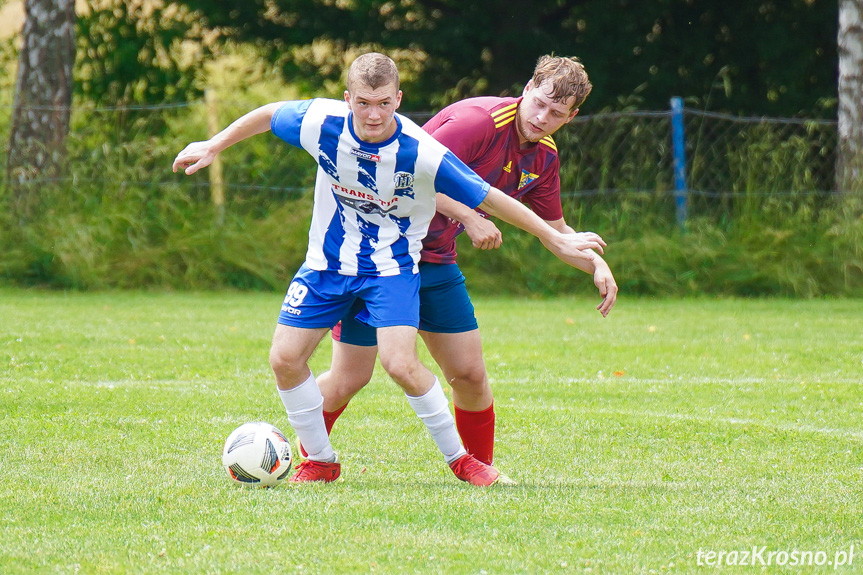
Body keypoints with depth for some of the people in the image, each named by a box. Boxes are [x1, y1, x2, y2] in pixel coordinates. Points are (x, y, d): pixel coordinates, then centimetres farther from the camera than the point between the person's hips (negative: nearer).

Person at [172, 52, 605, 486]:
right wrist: (212, 147, 11)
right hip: (326, 261, 4)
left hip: (391, 267, -4)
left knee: (400, 363, -22)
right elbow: (268, 115, 3)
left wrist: (557, 241, -13)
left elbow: (488, 198, -19)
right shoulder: (322, 122, -19)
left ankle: (459, 457, 0)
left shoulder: (421, 154, -27)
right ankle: (321, 461, 17)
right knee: (284, 359, -4)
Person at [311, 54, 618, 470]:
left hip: (436, 261, 7)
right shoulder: (479, 120, -22)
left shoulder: (544, 157, 5)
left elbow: (556, 230, 17)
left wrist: (598, 266, 1)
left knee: (469, 373, 2)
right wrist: (468, 217, -29)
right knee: (349, 378, -5)